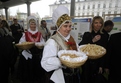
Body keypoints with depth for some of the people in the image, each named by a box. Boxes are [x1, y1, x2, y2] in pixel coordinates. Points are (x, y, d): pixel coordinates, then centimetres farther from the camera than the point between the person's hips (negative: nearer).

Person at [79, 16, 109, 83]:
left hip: (96, 63, 1)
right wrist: (92, 41, -17)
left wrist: (101, 66, 3)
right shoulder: (87, 34, -2)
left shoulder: (104, 37, 2)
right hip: (86, 61, -1)